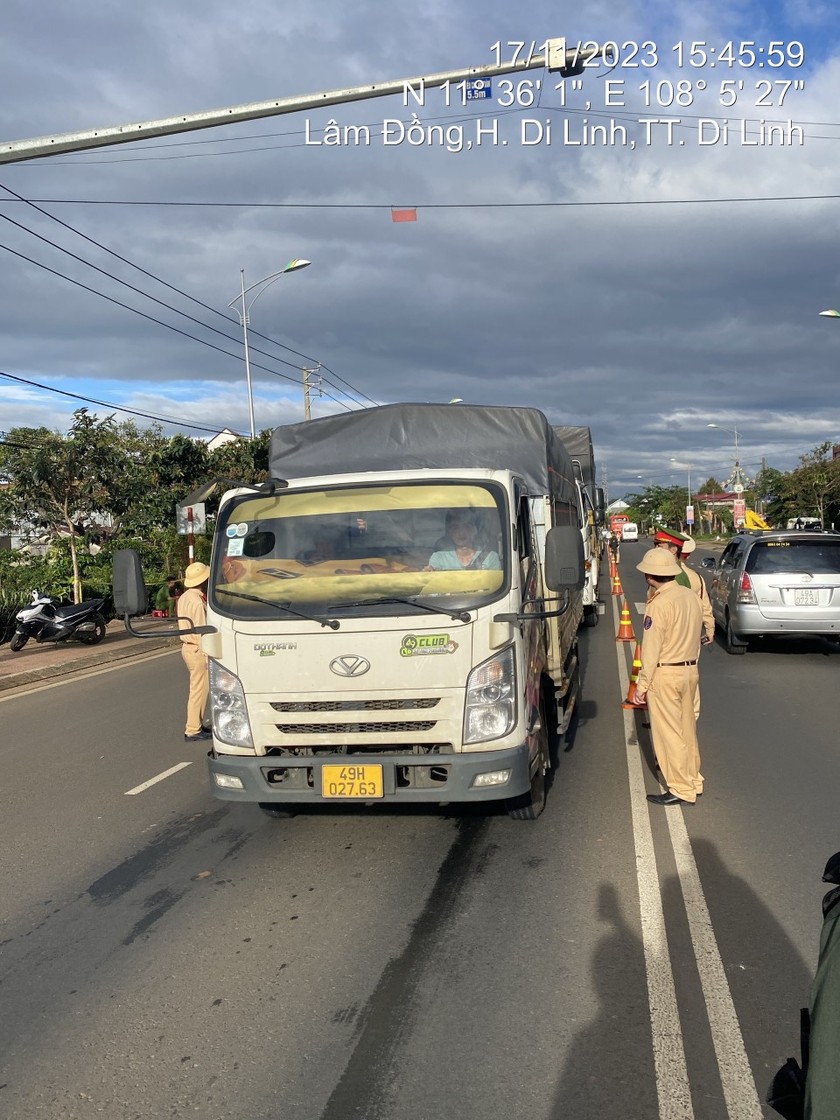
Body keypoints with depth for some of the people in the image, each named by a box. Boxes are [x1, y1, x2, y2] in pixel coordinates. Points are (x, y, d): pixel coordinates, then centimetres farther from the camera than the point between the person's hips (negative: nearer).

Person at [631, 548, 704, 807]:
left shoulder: (660, 603, -20)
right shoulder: (691, 596, 4)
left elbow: (651, 648, -18)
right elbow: (694, 637, 11)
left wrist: (642, 685, -12)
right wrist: (689, 665, 20)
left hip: (665, 675, -8)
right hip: (690, 670, 8)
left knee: (669, 734, 1)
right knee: (686, 729, 19)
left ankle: (682, 790, 7)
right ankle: (693, 781, 29)